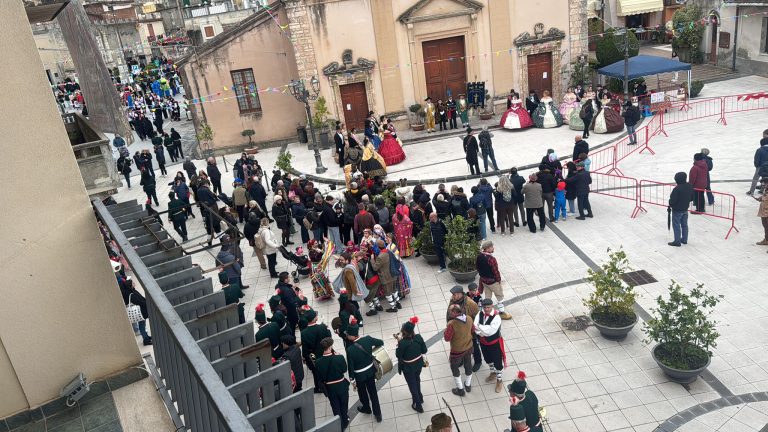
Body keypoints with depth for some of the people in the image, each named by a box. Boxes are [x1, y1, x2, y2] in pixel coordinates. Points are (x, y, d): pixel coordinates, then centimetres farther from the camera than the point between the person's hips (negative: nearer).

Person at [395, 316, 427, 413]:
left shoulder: (403, 343, -33)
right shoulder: (418, 337, -19)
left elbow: (398, 355, -18)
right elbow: (424, 351, -7)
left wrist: (399, 343, -12)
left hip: (408, 367, -5)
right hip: (419, 364, 5)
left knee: (412, 385, 18)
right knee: (417, 380, 32)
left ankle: (418, 406, 35)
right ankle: (419, 398, 54)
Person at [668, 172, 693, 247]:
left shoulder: (677, 189, -28)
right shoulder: (690, 186, -4)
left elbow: (672, 200, -23)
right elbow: (692, 198, 6)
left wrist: (670, 205, -3)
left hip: (677, 210, -7)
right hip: (685, 209, 7)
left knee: (676, 226, 4)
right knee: (684, 225, 19)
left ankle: (677, 241, 11)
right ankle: (684, 240, 31)